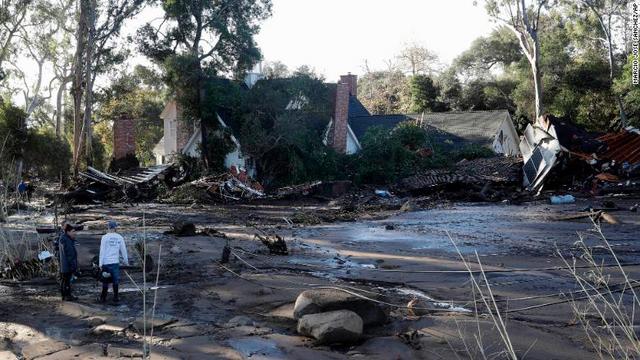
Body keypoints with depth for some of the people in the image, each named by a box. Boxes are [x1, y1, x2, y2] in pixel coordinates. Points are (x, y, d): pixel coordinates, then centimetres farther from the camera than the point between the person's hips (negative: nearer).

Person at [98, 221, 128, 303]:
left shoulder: (105, 237, -6)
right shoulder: (119, 237, 1)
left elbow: (102, 251, -6)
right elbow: (123, 250, 7)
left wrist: (100, 263, -3)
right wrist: (126, 261, 17)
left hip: (106, 262, -1)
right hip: (115, 262, 2)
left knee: (105, 281, 8)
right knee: (115, 281, 8)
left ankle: (103, 298, 18)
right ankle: (115, 298, 11)